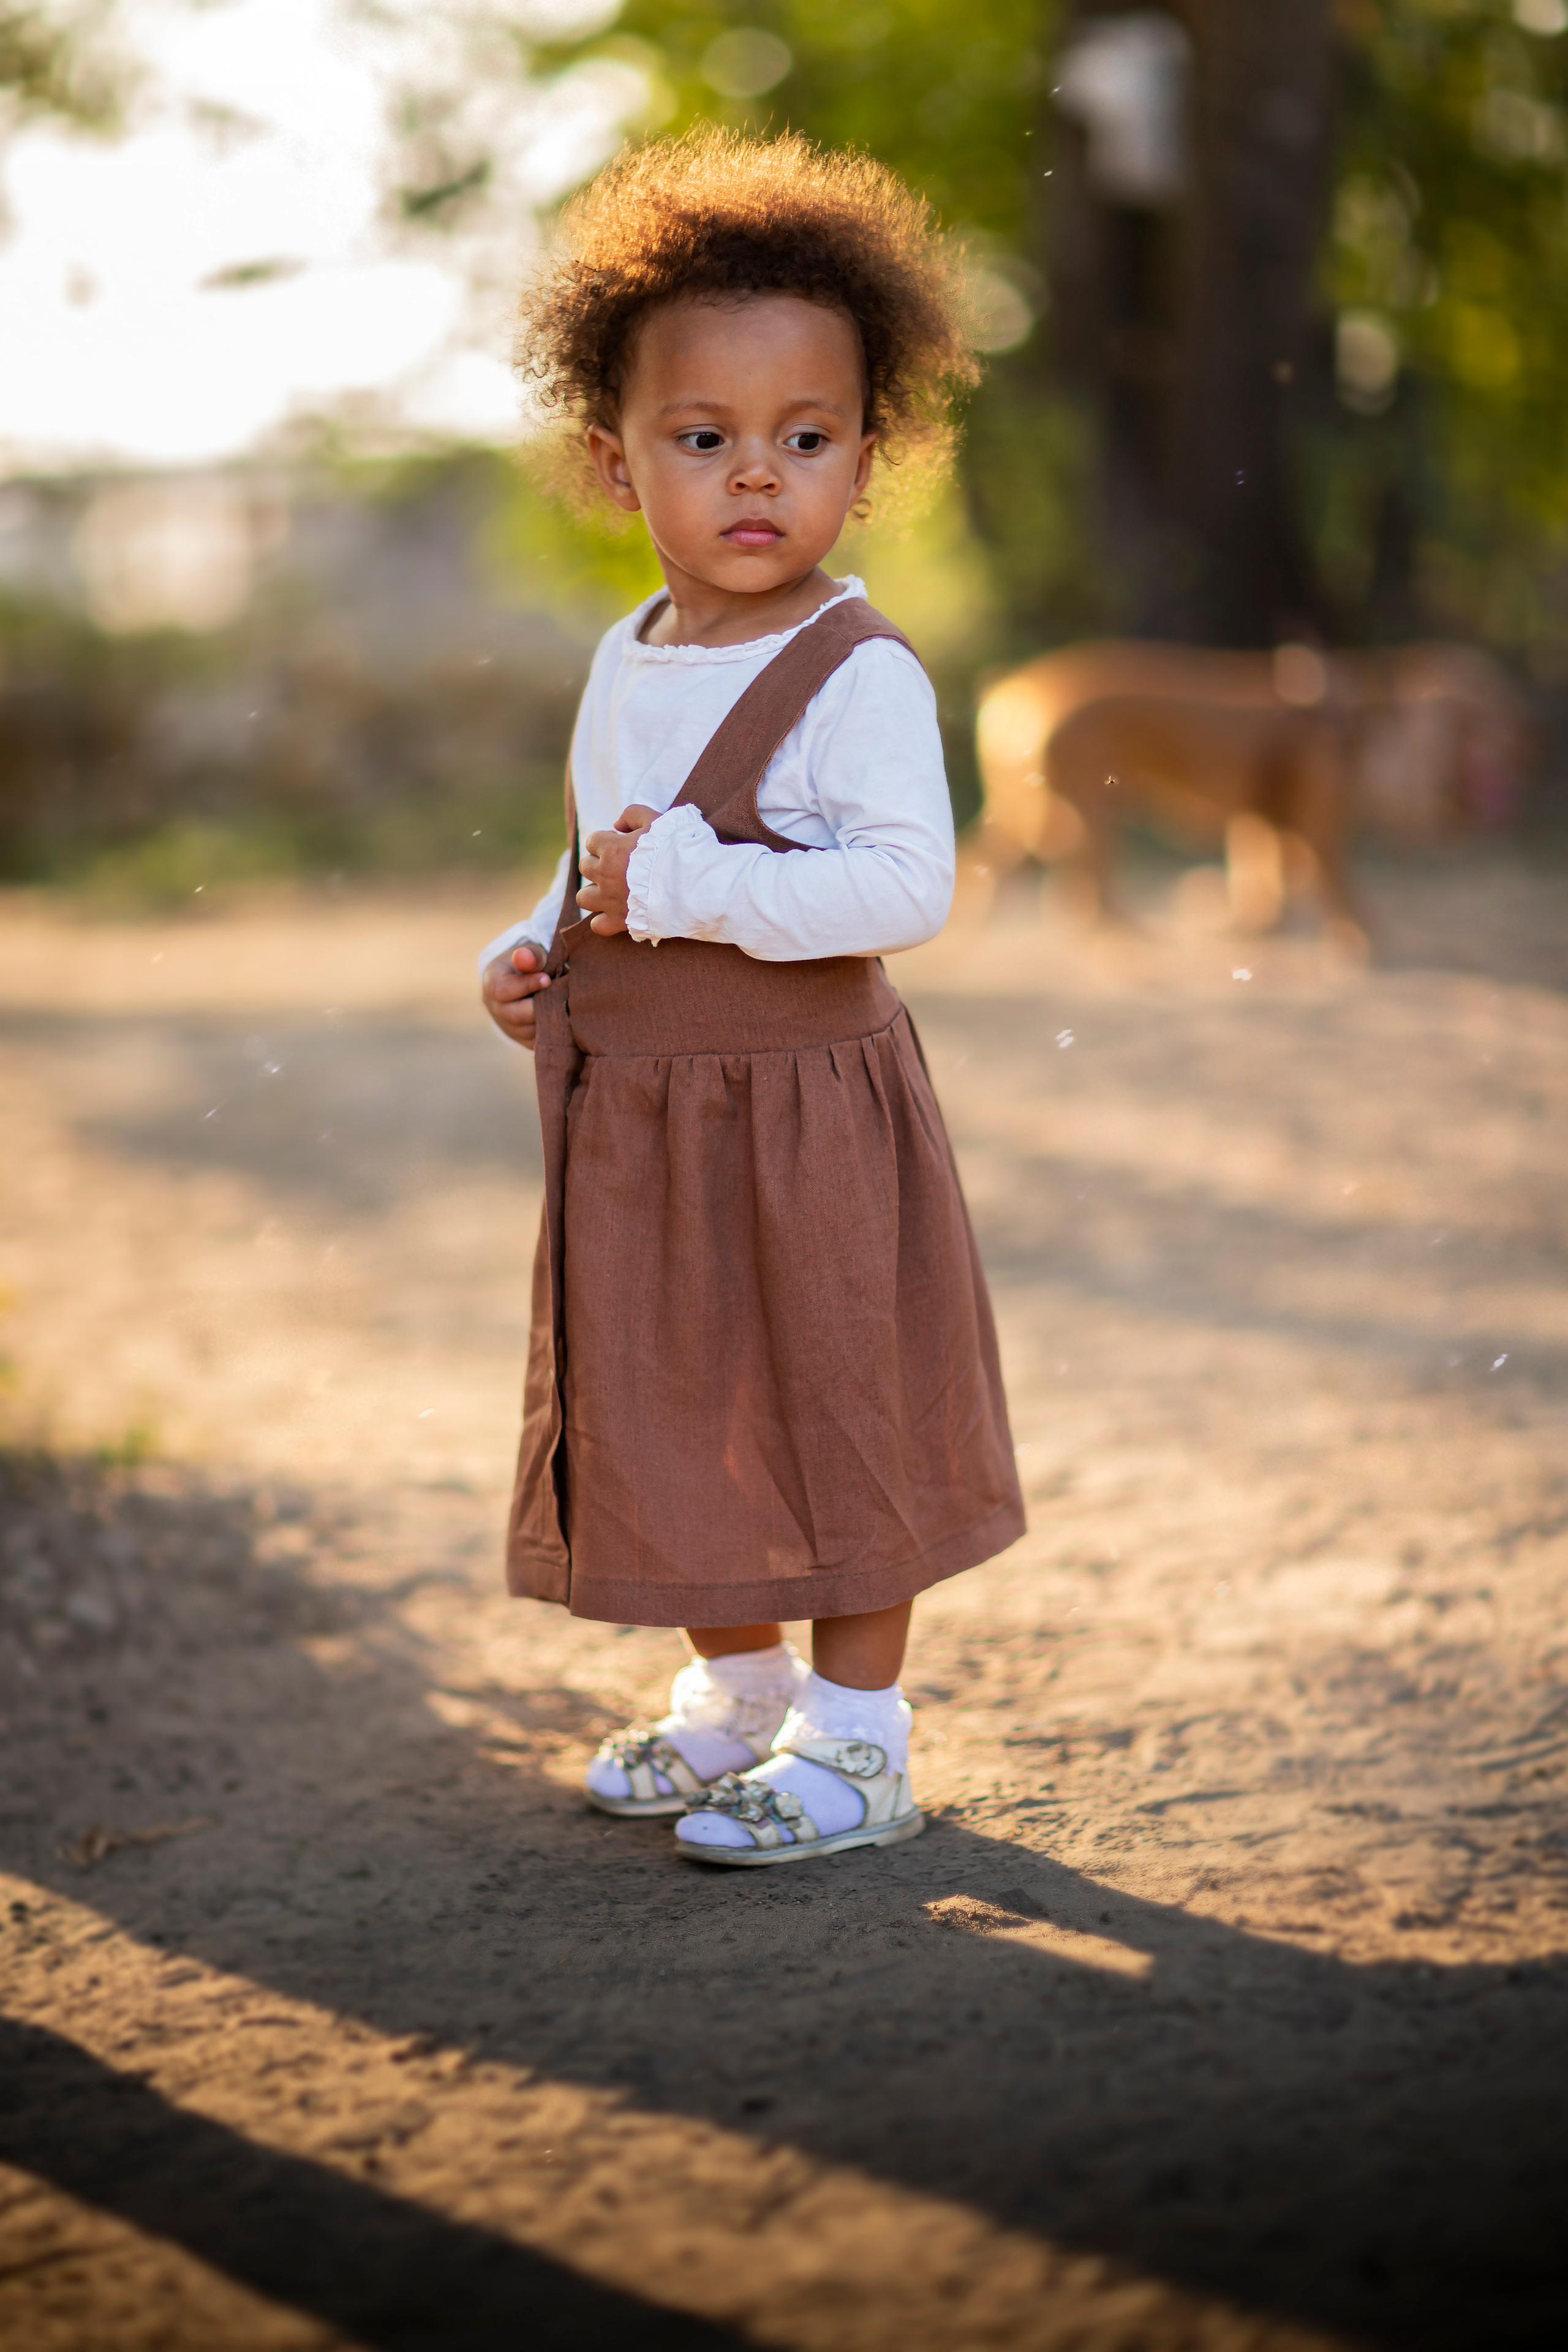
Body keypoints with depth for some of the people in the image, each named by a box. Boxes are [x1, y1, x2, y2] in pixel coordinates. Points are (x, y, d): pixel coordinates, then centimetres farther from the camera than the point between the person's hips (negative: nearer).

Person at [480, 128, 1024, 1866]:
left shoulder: (857, 675, -15)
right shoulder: (627, 664, 9)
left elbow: (909, 882, -26)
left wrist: (687, 886, -27)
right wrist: (535, 949, 2)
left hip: (806, 1113, -8)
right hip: (636, 1126, 8)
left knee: (835, 1412, 3)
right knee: (681, 1416, 17)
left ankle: (858, 1740, 15)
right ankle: (736, 1694, 35)